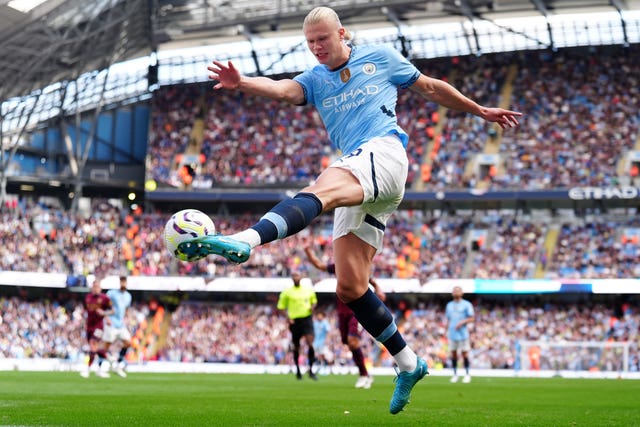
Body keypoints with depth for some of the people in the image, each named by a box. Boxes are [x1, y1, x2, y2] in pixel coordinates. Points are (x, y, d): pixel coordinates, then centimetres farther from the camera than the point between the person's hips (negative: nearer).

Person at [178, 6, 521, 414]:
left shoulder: (381, 57, 15)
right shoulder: (314, 80, 21)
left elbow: (431, 88, 27)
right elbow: (282, 89, -1)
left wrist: (481, 111, 32)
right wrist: (241, 82, -24)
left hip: (383, 151, -6)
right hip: (358, 183, 6)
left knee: (318, 191, -36)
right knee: (350, 288, 0)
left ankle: (245, 241, -62)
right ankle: (408, 364, 14)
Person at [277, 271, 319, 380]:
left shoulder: (308, 290, 9)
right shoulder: (287, 292, 2)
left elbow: (314, 300, 25)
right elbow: (281, 307, 4)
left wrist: (312, 307, 2)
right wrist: (287, 317, -11)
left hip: (307, 319, 1)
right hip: (295, 321, -1)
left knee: (310, 343, -16)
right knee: (296, 346, 7)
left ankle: (311, 370, -10)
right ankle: (297, 369, 26)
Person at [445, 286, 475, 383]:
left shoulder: (466, 304, 0)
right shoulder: (449, 305, 15)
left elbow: (471, 318, -2)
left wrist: (462, 322, -17)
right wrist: (447, 331, 13)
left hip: (463, 334, -4)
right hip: (452, 334, 4)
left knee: (464, 353, -3)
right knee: (453, 353, 3)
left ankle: (467, 374, 6)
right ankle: (455, 374, 10)